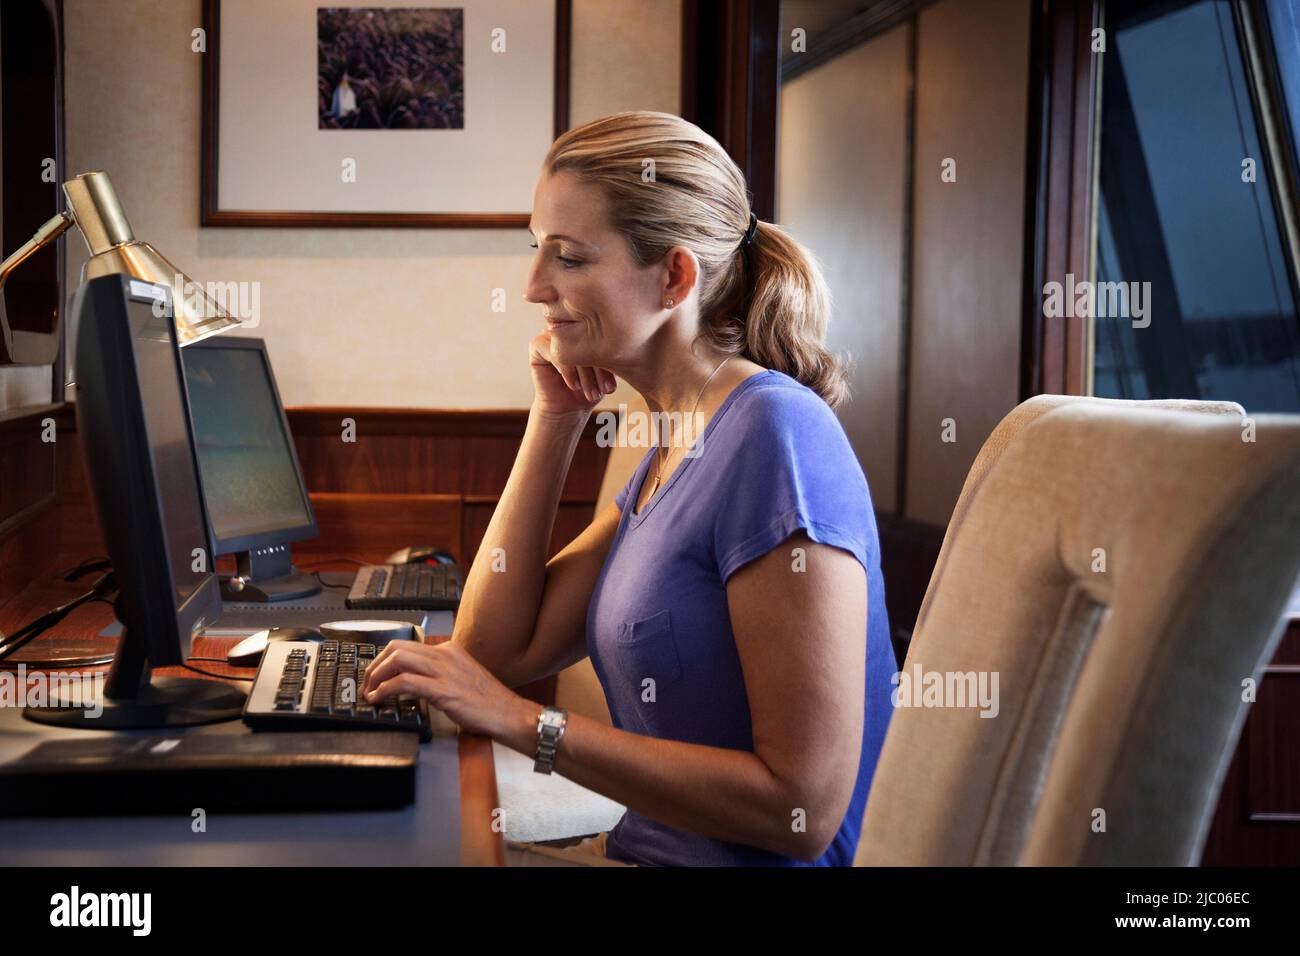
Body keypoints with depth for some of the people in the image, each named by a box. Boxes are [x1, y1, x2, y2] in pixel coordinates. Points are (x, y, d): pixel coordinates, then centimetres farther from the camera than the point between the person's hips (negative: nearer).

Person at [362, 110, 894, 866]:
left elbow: (803, 806, -23)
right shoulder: (671, 450, 8)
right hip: (645, 846, 8)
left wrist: (527, 724, -19)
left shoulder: (774, 434, -20)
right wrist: (554, 419, 2)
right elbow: (496, 651, 6)